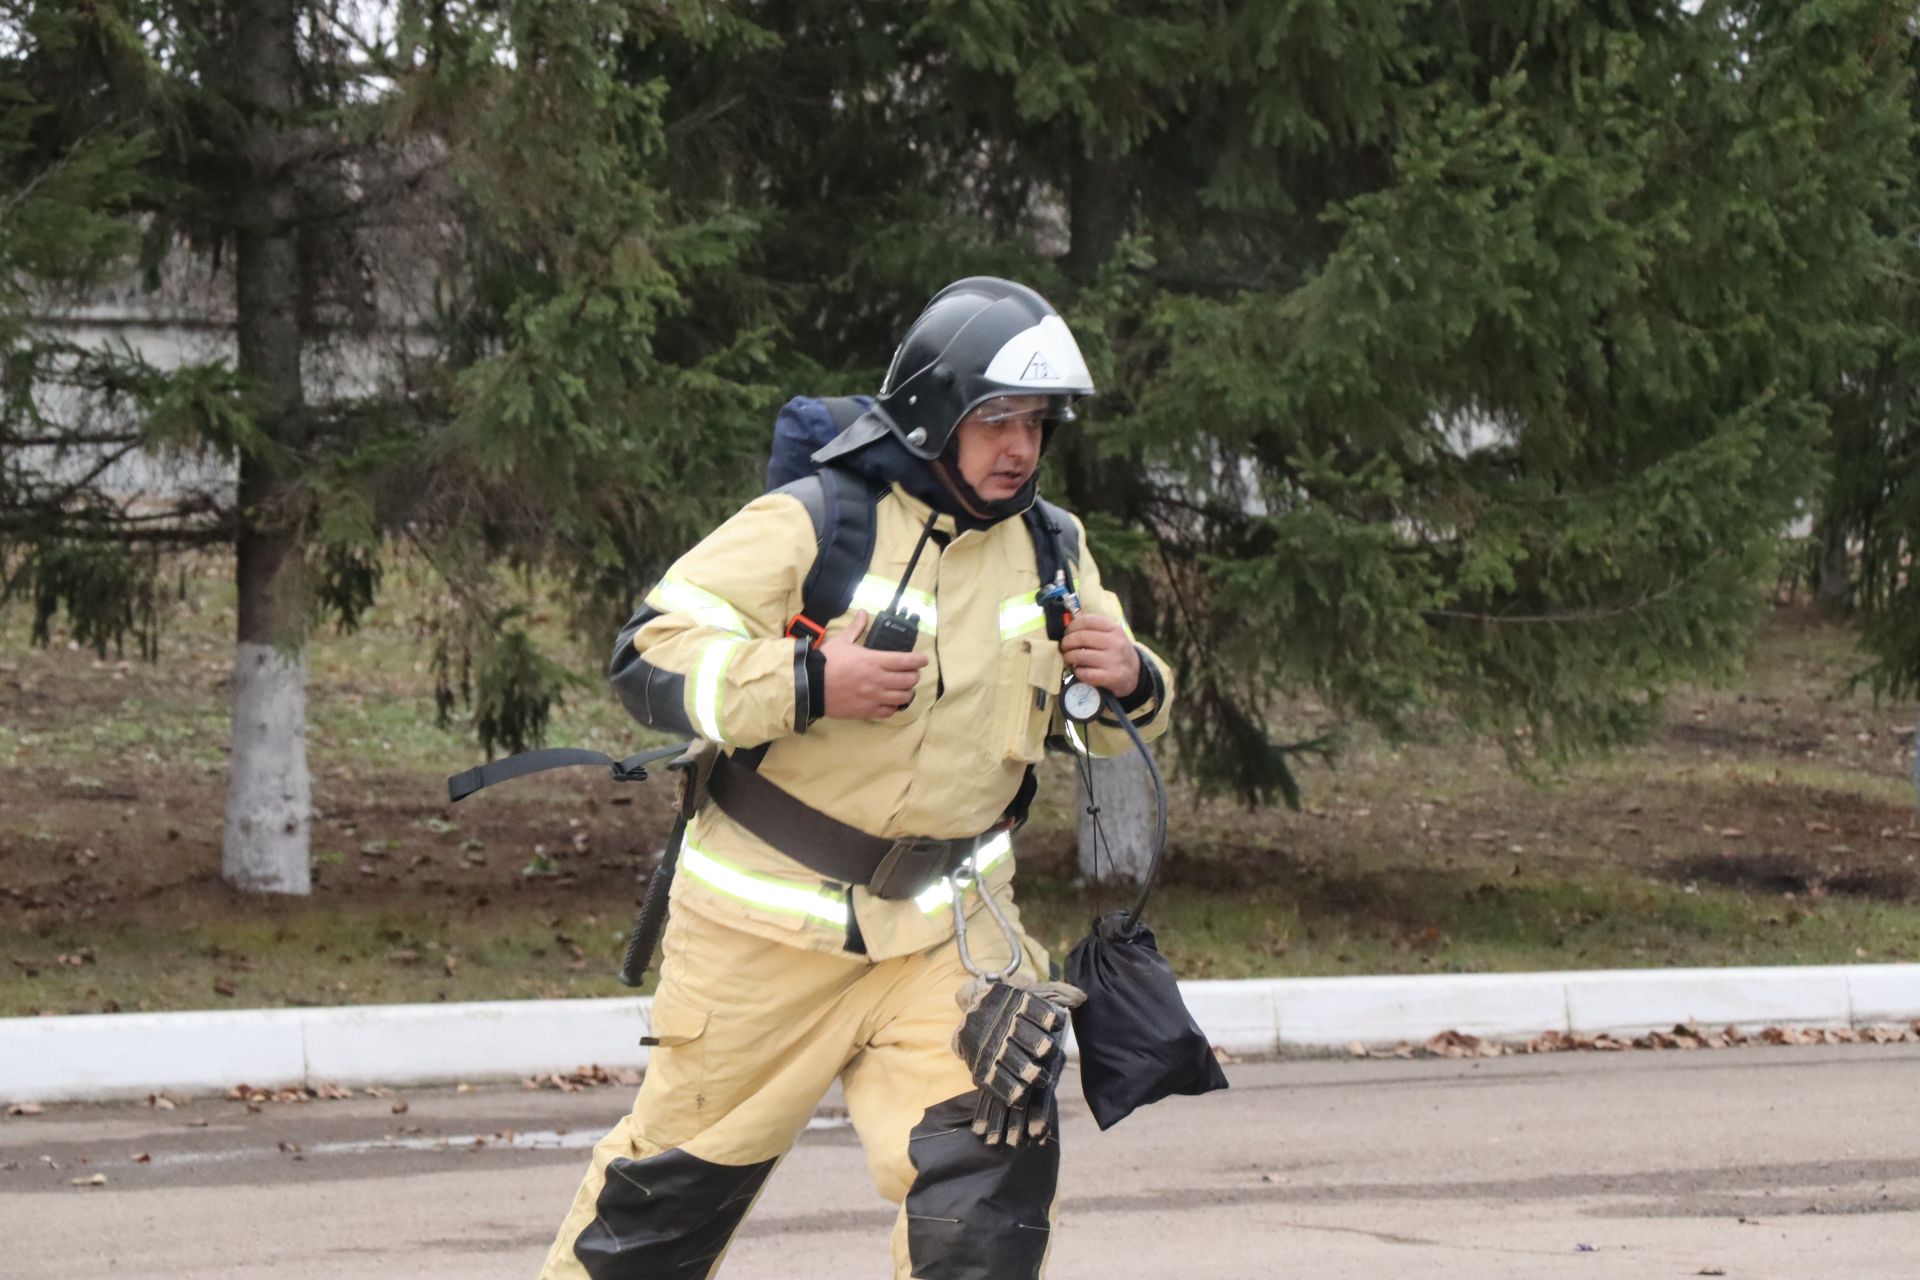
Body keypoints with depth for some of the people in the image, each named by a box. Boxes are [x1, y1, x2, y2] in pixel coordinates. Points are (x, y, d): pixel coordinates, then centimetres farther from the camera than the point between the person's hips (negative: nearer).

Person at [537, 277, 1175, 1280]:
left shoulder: (1050, 551, 4)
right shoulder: (814, 526, -14)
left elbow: (1095, 725, 16)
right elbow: (647, 658, -17)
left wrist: (1131, 683, -9)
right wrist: (809, 684, -30)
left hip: (944, 924, 4)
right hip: (773, 919, -4)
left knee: (993, 1146, -15)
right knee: (686, 1162, 9)